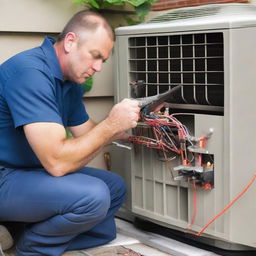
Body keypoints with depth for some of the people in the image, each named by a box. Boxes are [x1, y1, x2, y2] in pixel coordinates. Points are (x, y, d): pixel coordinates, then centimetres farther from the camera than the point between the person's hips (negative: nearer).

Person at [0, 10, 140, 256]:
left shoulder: (71, 79, 6)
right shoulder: (31, 72, -25)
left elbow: (87, 133, 13)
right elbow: (57, 162, -29)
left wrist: (125, 126, -4)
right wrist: (111, 124, -22)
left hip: (33, 170, 10)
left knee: (115, 187, 9)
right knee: (92, 196, -27)